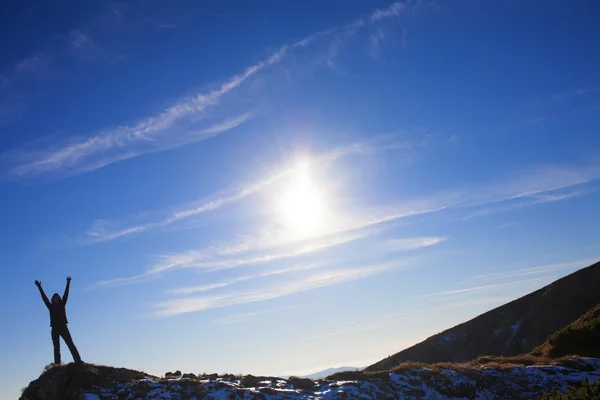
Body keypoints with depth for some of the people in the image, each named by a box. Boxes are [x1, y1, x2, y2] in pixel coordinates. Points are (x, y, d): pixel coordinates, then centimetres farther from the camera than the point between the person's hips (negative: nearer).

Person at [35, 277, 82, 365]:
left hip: (63, 327, -1)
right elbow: (44, 297, 11)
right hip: (55, 328, 2)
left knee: (70, 344, -9)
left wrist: (68, 283, 5)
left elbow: (66, 294, 8)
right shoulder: (51, 306, 13)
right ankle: (57, 364, -4)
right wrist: (39, 287, 8)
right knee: (56, 347, 1)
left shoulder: (62, 305, 12)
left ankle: (78, 361, -17)